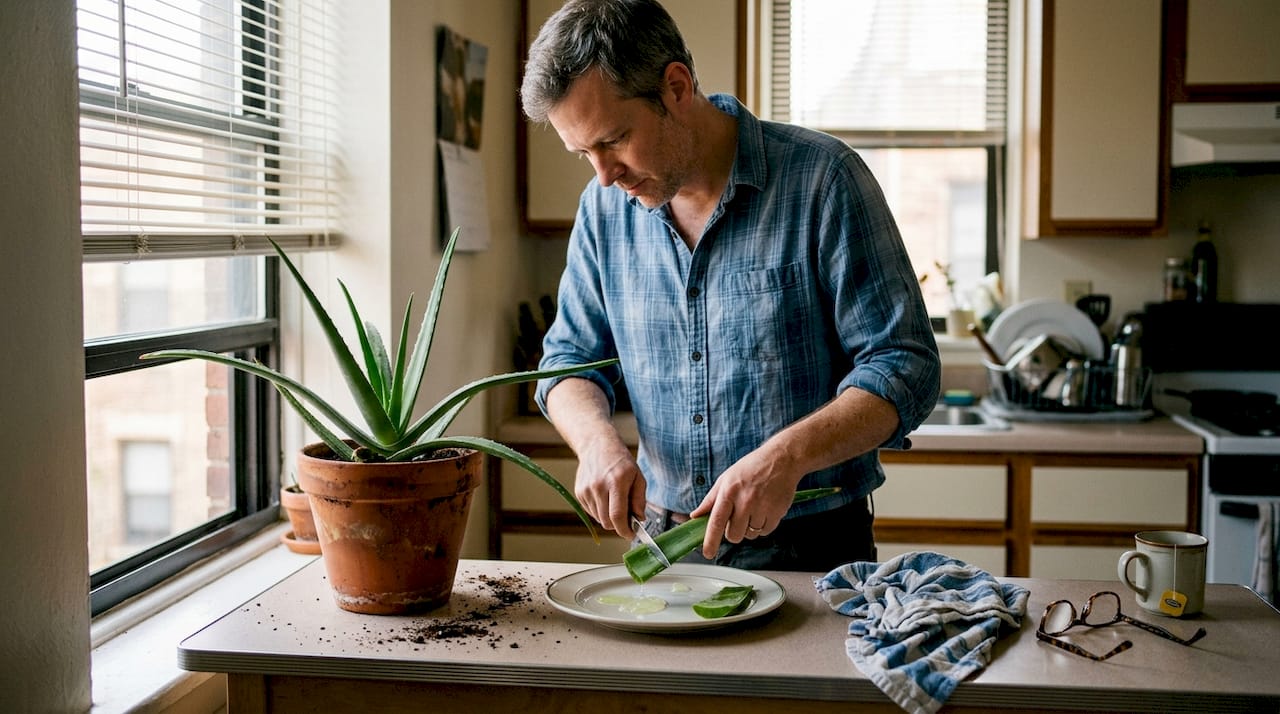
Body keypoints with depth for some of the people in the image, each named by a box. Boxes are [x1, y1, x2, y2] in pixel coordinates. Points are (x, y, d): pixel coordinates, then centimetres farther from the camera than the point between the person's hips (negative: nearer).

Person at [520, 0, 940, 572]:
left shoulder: (822, 178, -10)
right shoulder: (605, 206, 5)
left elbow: (904, 369, -11)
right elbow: (569, 358, 12)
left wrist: (787, 455, -26)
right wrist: (598, 440, -10)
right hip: (664, 543, 4)